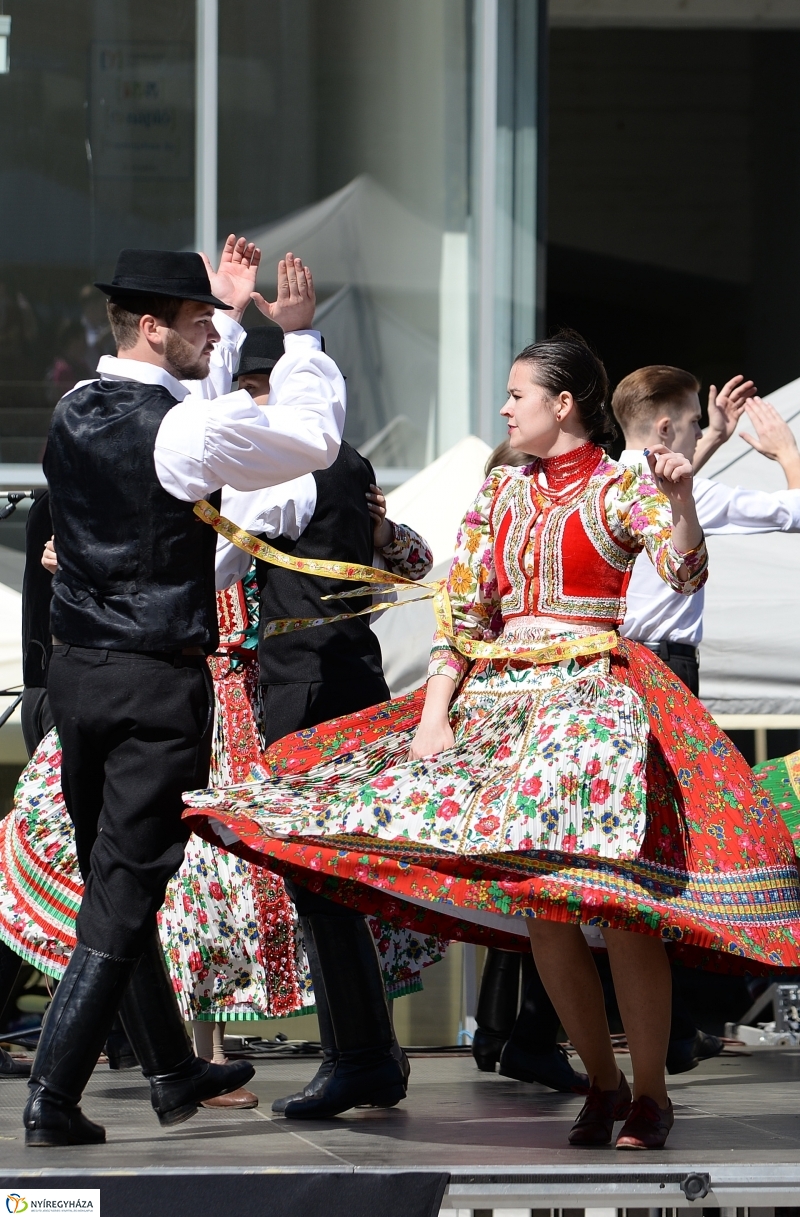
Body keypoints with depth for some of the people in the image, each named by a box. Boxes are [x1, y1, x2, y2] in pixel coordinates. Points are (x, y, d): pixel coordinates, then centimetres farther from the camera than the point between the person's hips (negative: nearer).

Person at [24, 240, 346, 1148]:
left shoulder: (74, 415, 6)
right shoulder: (185, 428, -17)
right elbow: (314, 434, -3)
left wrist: (230, 312, 32)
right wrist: (298, 335, 10)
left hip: (75, 670, 8)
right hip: (156, 683, -8)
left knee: (111, 879, 16)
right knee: (125, 894, -4)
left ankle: (172, 1072, 31)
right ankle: (52, 1099, -7)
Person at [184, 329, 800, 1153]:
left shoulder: (620, 489, -1)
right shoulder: (500, 494, 14)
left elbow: (683, 571, -17)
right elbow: (460, 611, 11)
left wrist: (678, 498, -35)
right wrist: (434, 711, 0)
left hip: (590, 696, -6)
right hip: (501, 698, 6)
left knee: (612, 900, -14)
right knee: (537, 910, 2)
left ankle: (648, 1094, -4)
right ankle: (600, 1082, 14)